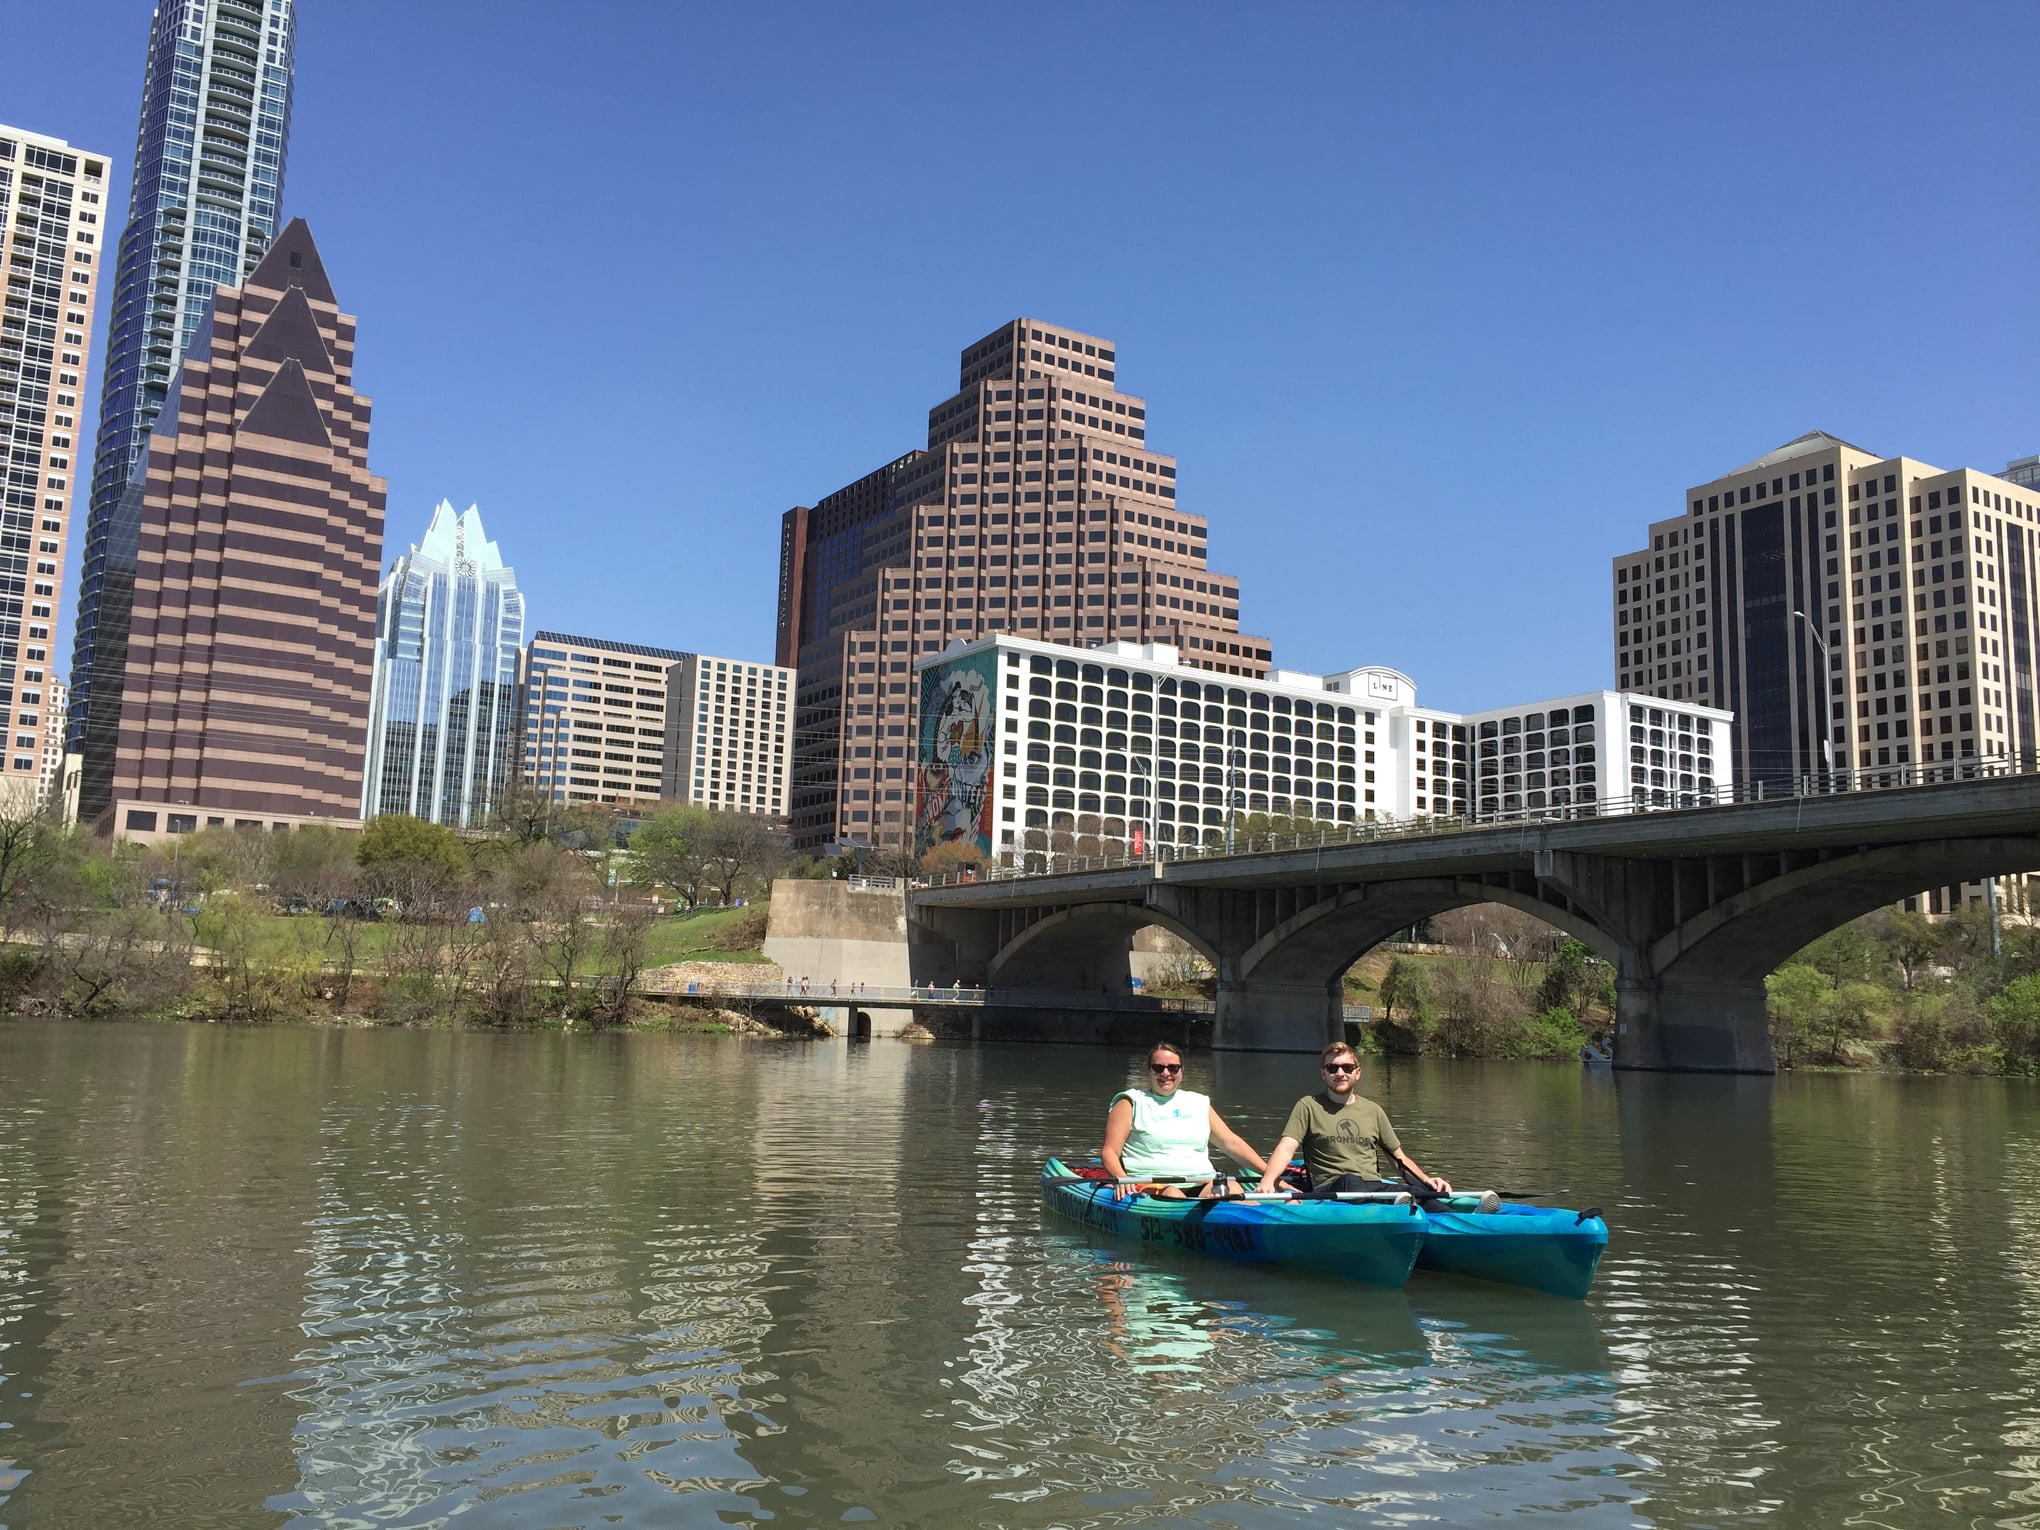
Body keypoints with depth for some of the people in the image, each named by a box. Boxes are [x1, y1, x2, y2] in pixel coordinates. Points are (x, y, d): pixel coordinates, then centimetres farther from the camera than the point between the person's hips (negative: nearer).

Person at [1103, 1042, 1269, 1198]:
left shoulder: (1198, 1103, 24)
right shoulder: (1131, 1103, 11)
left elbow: (1232, 1143, 22)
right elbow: (1110, 1152, 2)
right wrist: (1122, 1180, -19)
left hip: (1203, 1183, 4)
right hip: (1152, 1183, -4)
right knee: (1173, 1197, -39)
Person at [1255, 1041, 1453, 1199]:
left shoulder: (1373, 1111, 23)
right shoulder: (1308, 1106, 11)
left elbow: (1400, 1158, 26)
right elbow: (1286, 1148, -2)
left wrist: (1427, 1180, 6)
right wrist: (1267, 1182, -22)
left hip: (1375, 1189, 5)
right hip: (1329, 1191, -5)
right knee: (1349, 1180, -40)